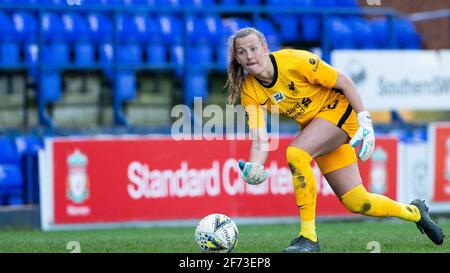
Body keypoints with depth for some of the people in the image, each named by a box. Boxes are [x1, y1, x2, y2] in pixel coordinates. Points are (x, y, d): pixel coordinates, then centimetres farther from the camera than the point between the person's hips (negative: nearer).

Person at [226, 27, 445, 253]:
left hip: (338, 109, -6)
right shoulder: (250, 92, -10)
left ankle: (309, 237, -25)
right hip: (313, 126, 6)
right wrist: (253, 168, -35)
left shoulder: (294, 61, -24)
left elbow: (344, 83, -15)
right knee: (356, 202, 2)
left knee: (294, 153, -32)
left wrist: (364, 121, -19)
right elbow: (260, 140, -15)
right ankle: (414, 212, 31)